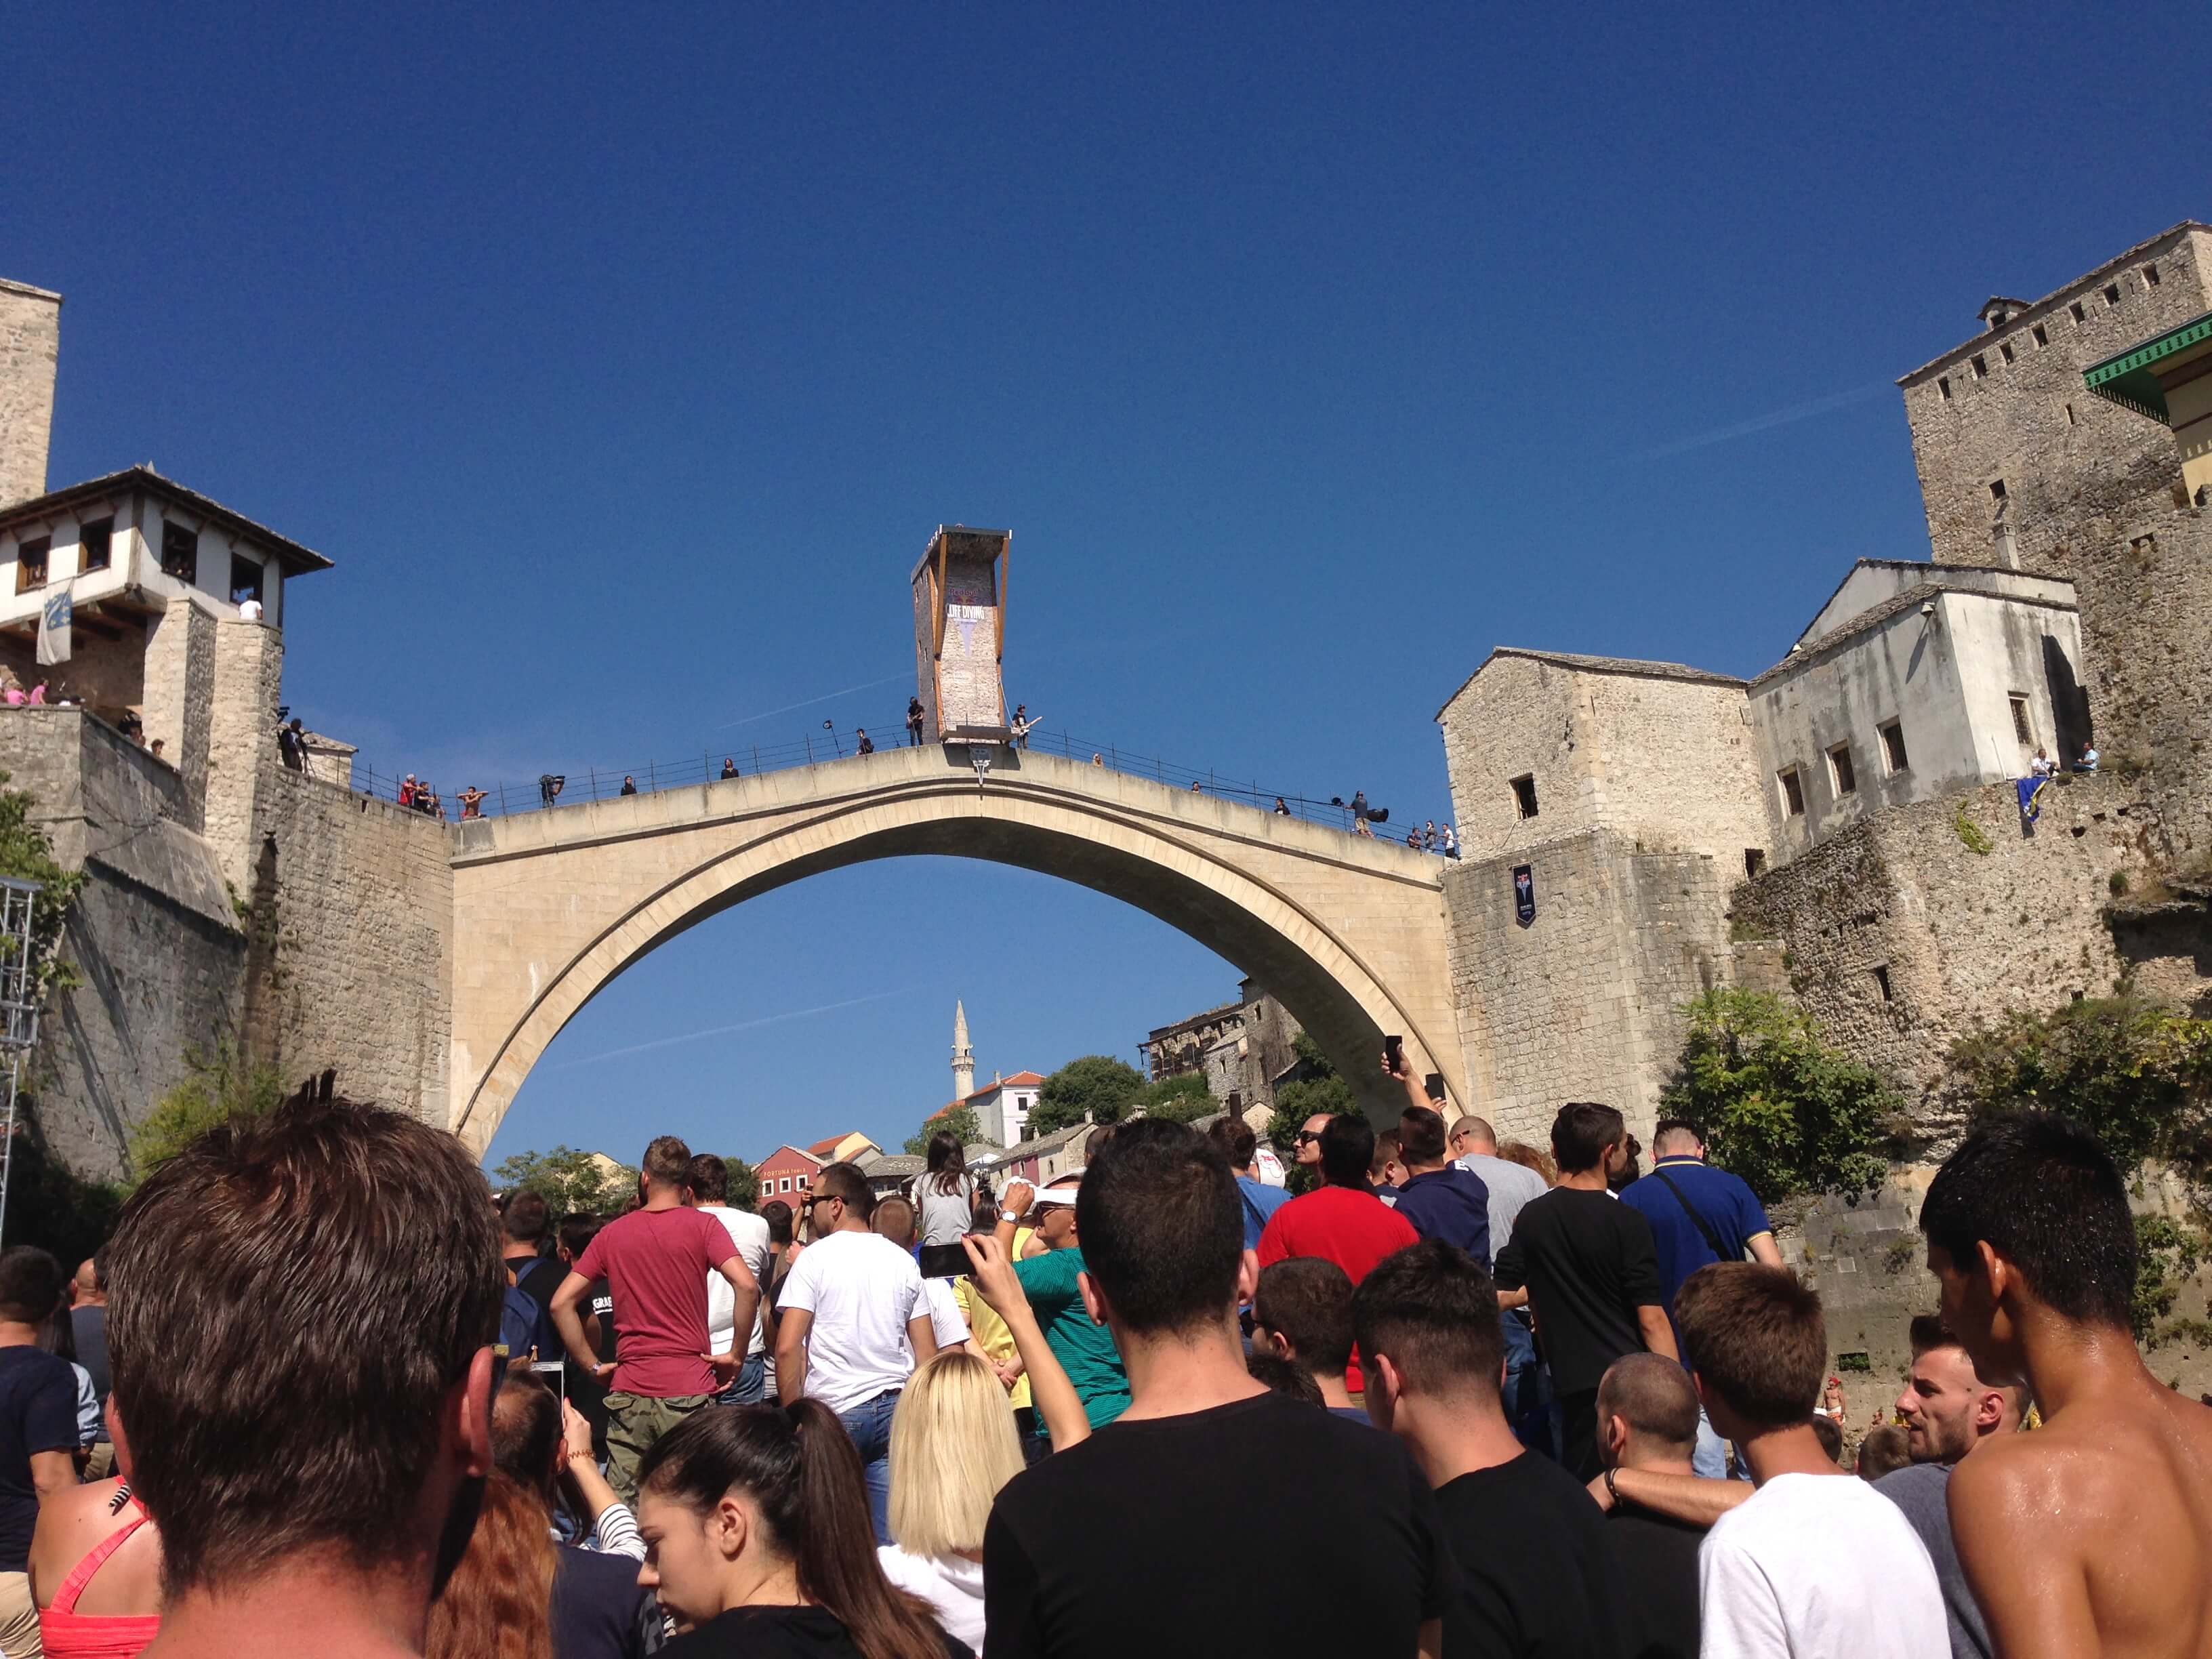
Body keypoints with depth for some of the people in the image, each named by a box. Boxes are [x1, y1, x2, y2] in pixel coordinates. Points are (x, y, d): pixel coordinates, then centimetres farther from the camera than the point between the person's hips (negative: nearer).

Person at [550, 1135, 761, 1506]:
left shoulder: (612, 1232, 7)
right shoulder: (702, 1226, -3)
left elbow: (561, 1302, 5)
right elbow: (746, 1286, -17)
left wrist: (593, 1365, 9)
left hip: (628, 1391, 3)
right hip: (689, 1391, -3)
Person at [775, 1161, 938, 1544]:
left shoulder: (814, 1258, -4)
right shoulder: (903, 1261, 10)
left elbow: (787, 1347, -11)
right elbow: (927, 1352, 10)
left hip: (834, 1411, -4)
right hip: (896, 1411, 4)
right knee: (892, 1536, 5)